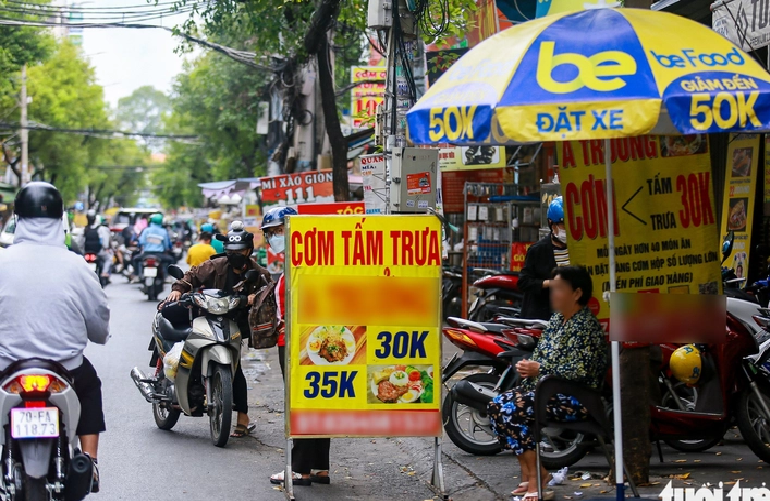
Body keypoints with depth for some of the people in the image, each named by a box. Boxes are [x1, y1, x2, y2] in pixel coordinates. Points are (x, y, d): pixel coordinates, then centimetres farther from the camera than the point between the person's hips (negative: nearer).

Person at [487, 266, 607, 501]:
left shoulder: (587, 326, -14)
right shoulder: (556, 319, 13)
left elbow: (580, 371, -22)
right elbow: (541, 357, 20)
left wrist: (540, 369, -21)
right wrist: (528, 366, -3)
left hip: (575, 397, -9)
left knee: (512, 410, -25)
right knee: (497, 406, -6)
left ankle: (536, 476, -13)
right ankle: (528, 472, -1)